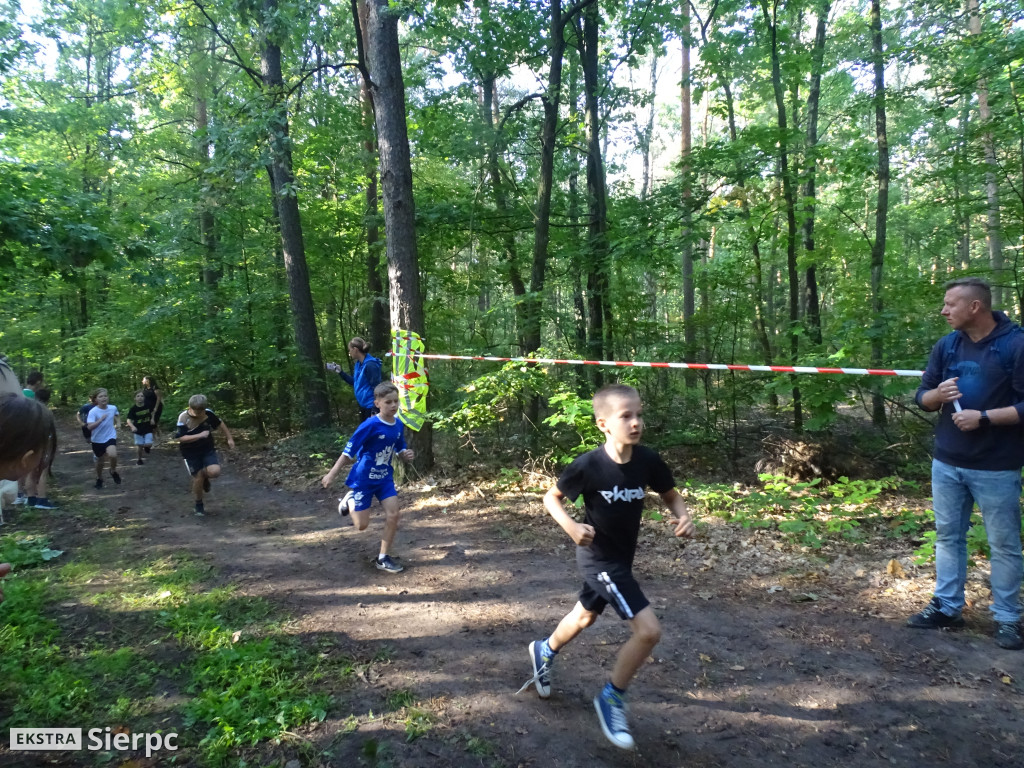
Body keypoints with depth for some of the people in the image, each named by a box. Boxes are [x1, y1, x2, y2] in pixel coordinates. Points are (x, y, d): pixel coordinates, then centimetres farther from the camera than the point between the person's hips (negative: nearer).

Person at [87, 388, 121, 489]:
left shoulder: (113, 408, -5)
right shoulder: (93, 411, -17)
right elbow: (89, 427, -29)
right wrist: (101, 419, -39)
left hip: (110, 437, 1)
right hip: (97, 439, 0)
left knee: (113, 455, -27)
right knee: (100, 460, 14)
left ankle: (113, 471, 3)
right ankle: (99, 479, 41)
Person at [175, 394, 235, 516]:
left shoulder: (208, 413, -11)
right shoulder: (183, 418, -20)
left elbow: (220, 424, 7)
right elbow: (181, 438, -24)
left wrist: (229, 438, 9)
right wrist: (200, 435, -32)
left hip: (208, 449, 2)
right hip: (191, 452, -2)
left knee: (214, 471, -20)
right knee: (198, 478, -1)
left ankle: (205, 476, 19)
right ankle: (199, 505, 24)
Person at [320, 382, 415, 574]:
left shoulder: (398, 425, -5)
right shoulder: (370, 425, -24)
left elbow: (399, 451, 9)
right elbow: (349, 450, -19)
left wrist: (406, 454, -14)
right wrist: (332, 474, -16)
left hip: (385, 477, 5)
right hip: (364, 478, -5)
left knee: (393, 515, -6)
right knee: (362, 525, 2)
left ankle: (383, 558, 10)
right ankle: (349, 499, 33)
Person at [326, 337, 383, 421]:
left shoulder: (370, 365, -20)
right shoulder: (358, 364, 9)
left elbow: (376, 388, -21)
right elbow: (354, 381, 21)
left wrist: (374, 411, -23)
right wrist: (340, 372, 13)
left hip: (371, 407, -10)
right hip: (363, 405, 10)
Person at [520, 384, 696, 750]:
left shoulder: (648, 460, -13)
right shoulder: (588, 465, -25)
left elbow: (671, 495, 3)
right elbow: (551, 497, -10)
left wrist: (683, 516, -17)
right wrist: (570, 526, -28)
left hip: (620, 557, 6)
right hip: (598, 557, -6)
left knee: (584, 617, 28)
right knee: (648, 629, -15)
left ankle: (544, 651, 58)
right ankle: (612, 698, 10)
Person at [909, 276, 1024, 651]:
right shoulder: (946, 346, 4)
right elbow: (923, 397, 8)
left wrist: (984, 417, -22)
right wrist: (938, 395, -13)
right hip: (947, 462, 6)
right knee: (948, 536, 13)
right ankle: (946, 607, 25)